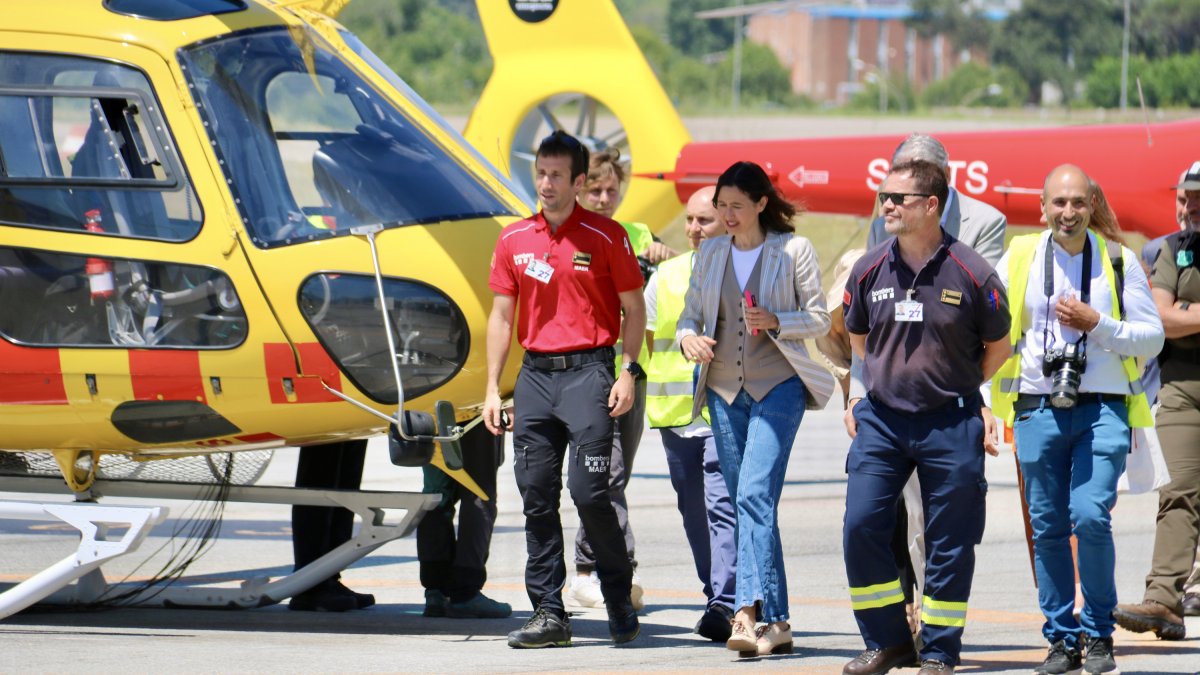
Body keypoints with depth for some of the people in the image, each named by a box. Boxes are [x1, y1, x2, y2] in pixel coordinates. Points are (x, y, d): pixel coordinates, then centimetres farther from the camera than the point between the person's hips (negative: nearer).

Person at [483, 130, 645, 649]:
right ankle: (548, 613, 6)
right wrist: (492, 388, 8)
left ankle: (620, 603, 7)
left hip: (587, 370, -4)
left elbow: (634, 309, 4)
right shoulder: (514, 239, 10)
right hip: (534, 374, 4)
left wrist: (627, 373, -8)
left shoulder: (606, 236, 0)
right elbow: (501, 315, 13)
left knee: (588, 490, -11)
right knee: (537, 497, 2)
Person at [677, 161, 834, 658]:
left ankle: (749, 611, -29)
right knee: (746, 503, 5)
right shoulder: (710, 254, 12)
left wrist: (776, 322, -18)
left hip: (777, 384, -5)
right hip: (725, 389, 5)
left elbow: (820, 318, 0)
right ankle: (775, 623, 9)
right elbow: (690, 314, 15)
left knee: (755, 493, -20)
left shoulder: (793, 251, -1)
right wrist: (688, 338, -8)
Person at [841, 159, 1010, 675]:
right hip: (881, 419, 3)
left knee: (949, 542, 2)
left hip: (950, 423, -3)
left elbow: (997, 347, 6)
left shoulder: (971, 273, -8)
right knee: (861, 526, -5)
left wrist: (966, 396, 8)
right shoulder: (869, 270, 2)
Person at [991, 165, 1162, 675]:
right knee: (1048, 527, 3)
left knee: (1090, 517, -15)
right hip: (1038, 408, 2)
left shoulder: (1119, 262, 5)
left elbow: (1152, 337, 3)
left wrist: (1096, 324, -10)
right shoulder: (1018, 260, 7)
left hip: (1102, 408, -2)